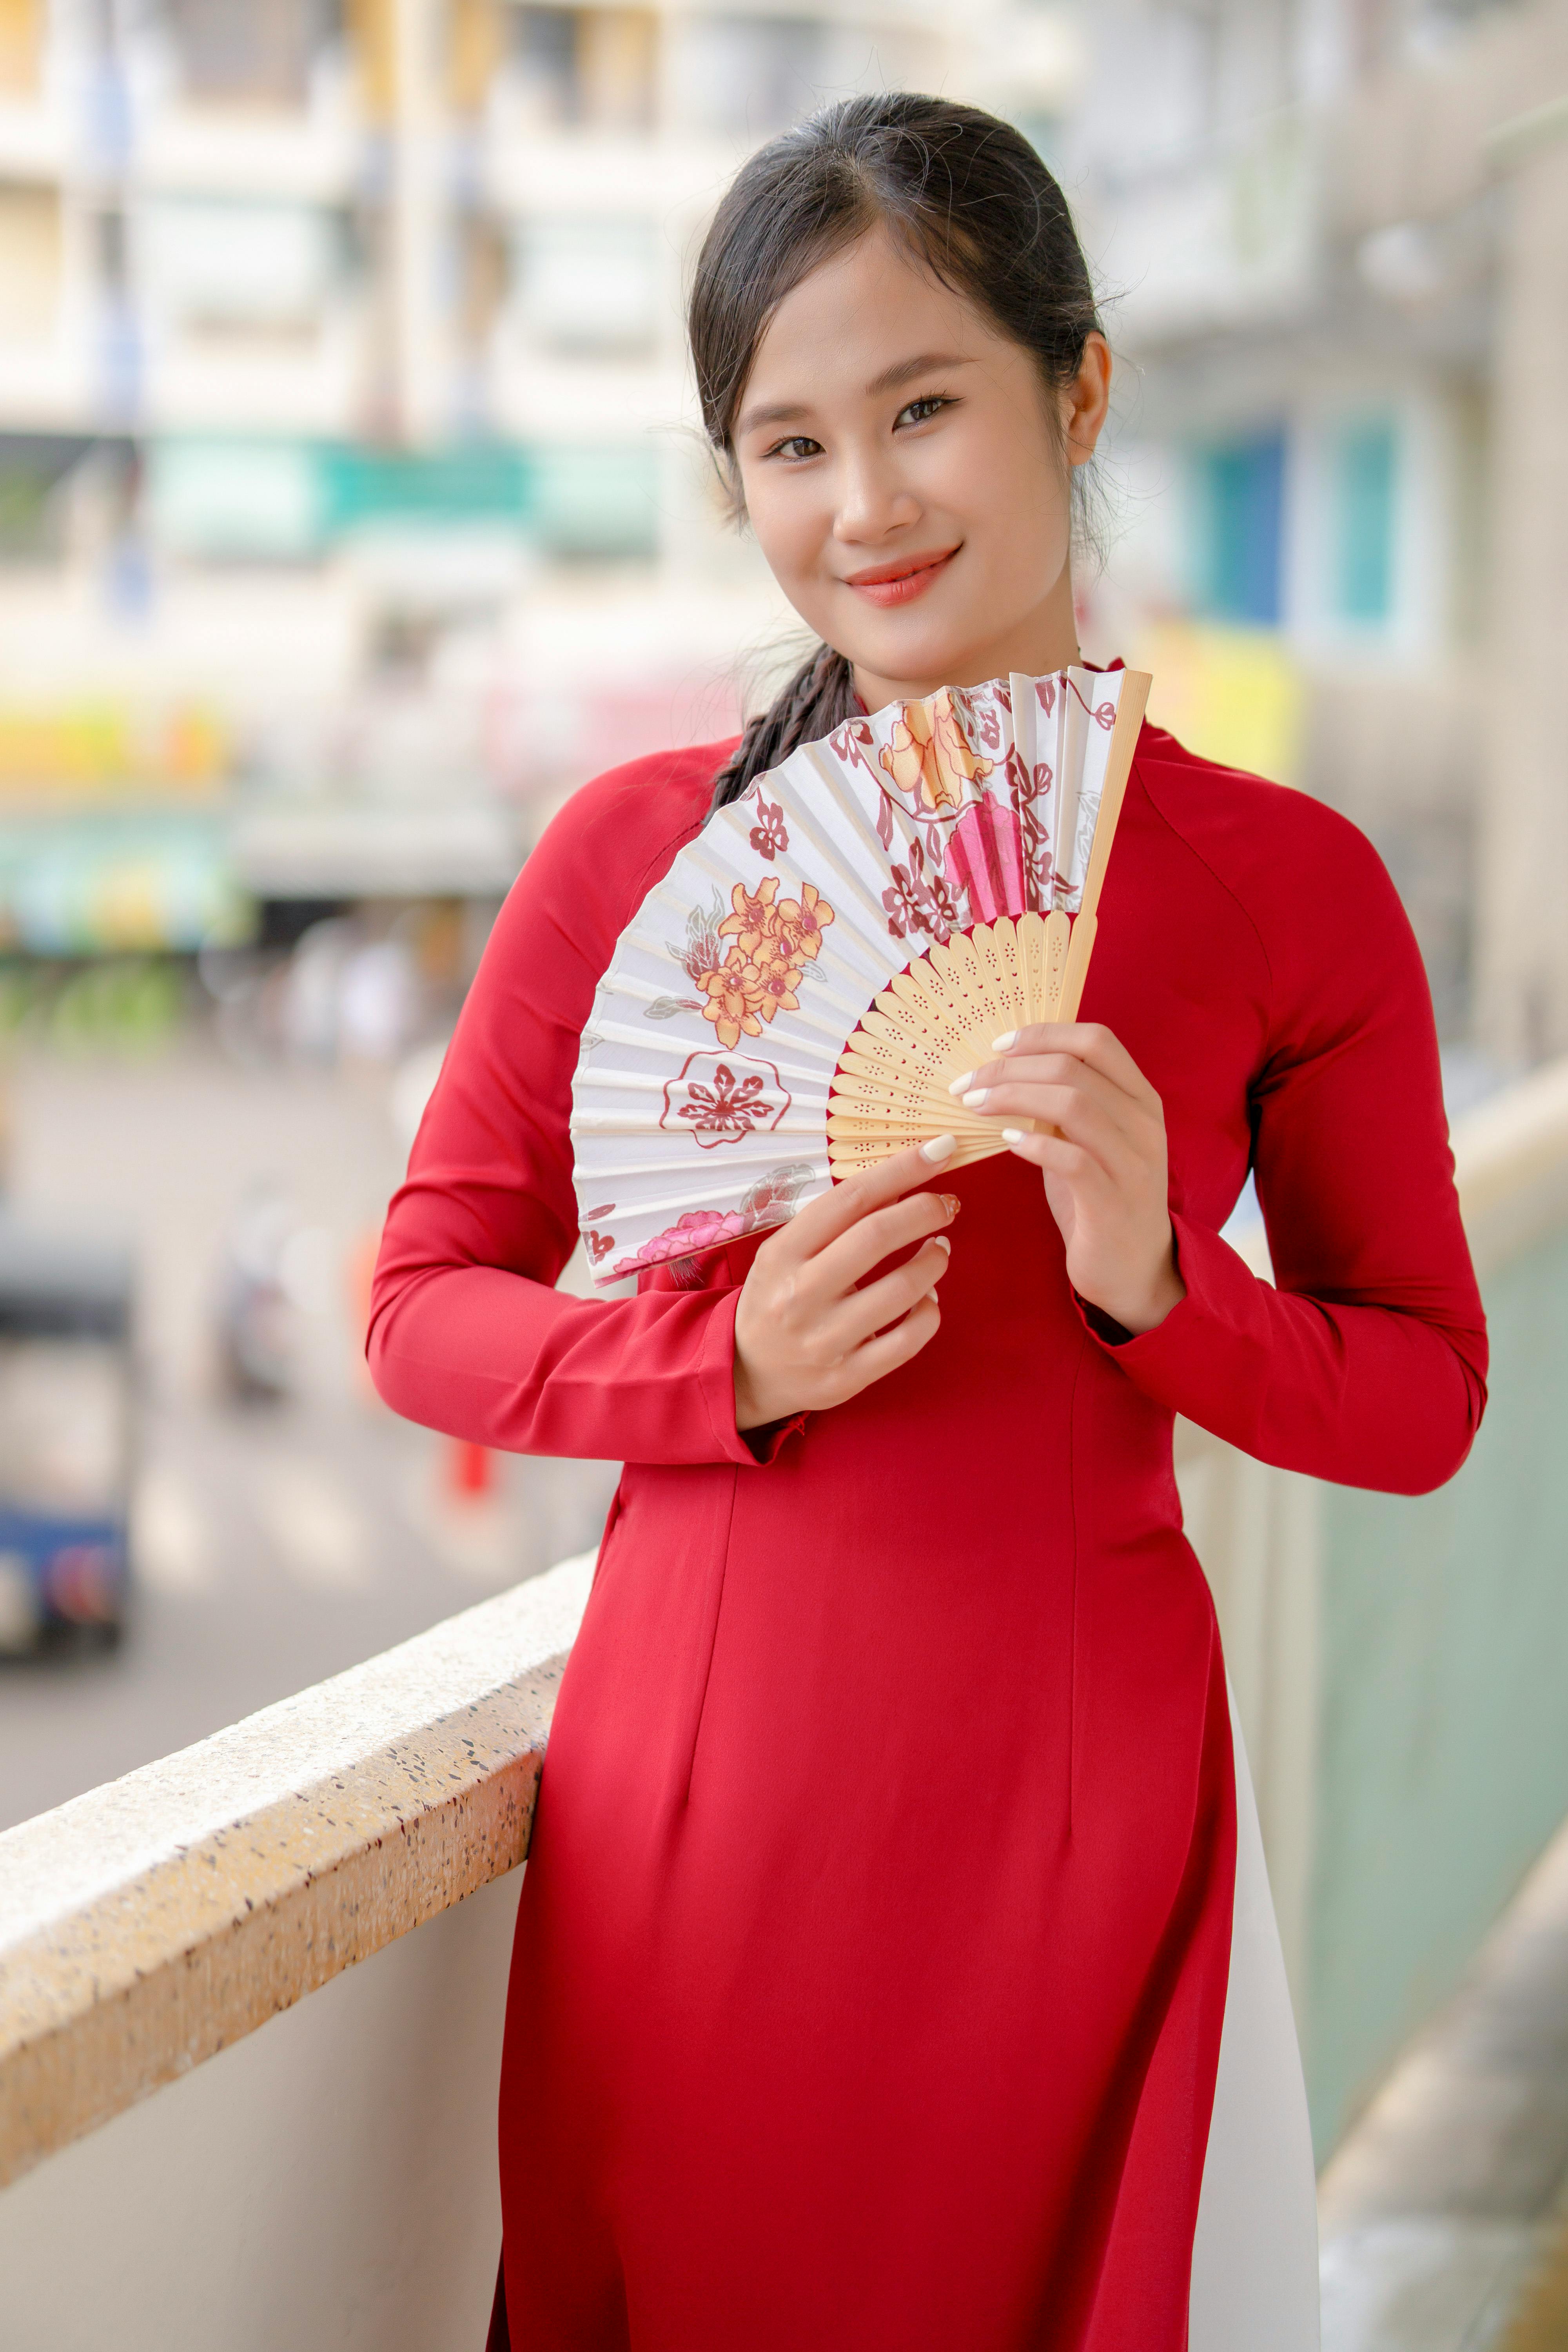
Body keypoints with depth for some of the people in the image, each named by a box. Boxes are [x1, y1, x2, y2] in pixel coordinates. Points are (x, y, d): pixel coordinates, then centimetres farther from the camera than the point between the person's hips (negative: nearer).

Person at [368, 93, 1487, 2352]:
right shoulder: (641, 851, -1)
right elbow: (426, 1305, 4)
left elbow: (1423, 1396, 4)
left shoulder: (1286, 885, -3)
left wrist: (1157, 1290, -15)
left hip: (1074, 1808, 0)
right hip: (691, 1772, 1)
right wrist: (730, 1362, -13)